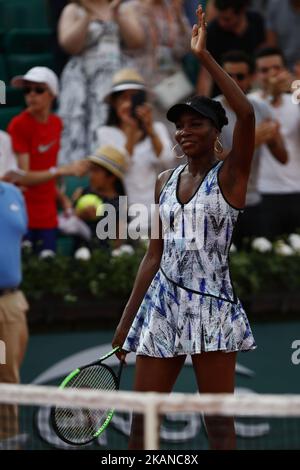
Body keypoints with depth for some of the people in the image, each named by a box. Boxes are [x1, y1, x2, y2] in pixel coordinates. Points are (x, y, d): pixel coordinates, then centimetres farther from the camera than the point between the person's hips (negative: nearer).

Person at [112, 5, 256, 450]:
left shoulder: (230, 175, -3)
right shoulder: (165, 182, 13)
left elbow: (246, 113, -21)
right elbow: (154, 254, 15)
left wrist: (204, 56, -19)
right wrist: (126, 322, 13)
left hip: (211, 305, -5)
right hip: (161, 304, 5)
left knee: (219, 424, -4)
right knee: (142, 421, 4)